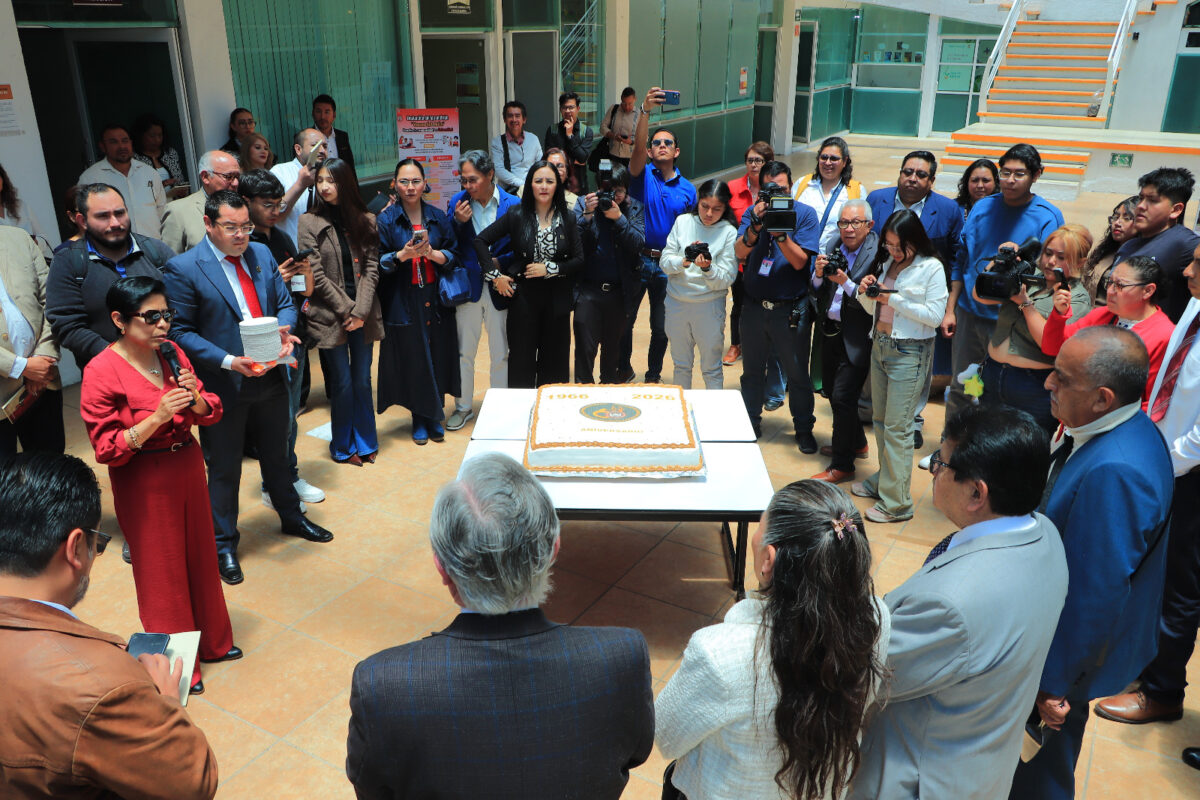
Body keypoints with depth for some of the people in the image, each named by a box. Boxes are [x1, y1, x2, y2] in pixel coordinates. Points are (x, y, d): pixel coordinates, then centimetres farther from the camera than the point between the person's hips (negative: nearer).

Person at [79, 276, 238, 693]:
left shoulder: (172, 353, -1)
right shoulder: (101, 373, -17)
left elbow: (209, 414, 5)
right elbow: (107, 449, -17)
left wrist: (195, 398, -17)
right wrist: (157, 417, -28)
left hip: (188, 467, 6)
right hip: (143, 482, -5)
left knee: (200, 555, 19)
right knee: (161, 570, 8)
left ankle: (212, 640, 40)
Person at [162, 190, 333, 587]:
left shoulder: (261, 253, 5)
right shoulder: (183, 269, -13)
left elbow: (284, 302, 10)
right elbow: (181, 331, -13)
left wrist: (283, 330, -13)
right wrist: (228, 361, -25)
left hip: (271, 376, 5)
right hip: (224, 386, -5)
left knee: (276, 454, 23)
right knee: (224, 469, 9)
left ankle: (291, 517, 44)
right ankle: (223, 545, 26)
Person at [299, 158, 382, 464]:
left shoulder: (365, 220, 5)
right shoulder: (309, 222, -3)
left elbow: (371, 268, 0)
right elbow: (317, 275, -7)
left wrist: (361, 310, -10)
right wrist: (346, 309, -11)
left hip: (363, 314, 3)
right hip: (330, 315, -2)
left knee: (362, 380, 9)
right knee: (342, 383, 3)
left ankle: (365, 441, 25)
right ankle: (343, 447, 20)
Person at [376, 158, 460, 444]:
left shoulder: (438, 218, 6)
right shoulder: (386, 220, -2)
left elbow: (453, 257, 4)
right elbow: (378, 263, -5)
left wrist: (432, 253, -15)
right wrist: (403, 255, -22)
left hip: (435, 300, 2)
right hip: (402, 303, -2)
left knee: (437, 358, 6)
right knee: (412, 361, 2)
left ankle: (435, 416, 22)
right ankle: (419, 419, 19)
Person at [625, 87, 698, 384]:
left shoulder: (687, 189, 4)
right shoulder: (642, 175, -3)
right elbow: (637, 147, -23)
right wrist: (646, 110, -37)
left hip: (668, 265, 2)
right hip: (637, 259, -1)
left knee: (661, 327, 11)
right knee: (624, 320, 8)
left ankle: (654, 375, 31)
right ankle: (624, 370, 29)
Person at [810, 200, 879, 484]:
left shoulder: (877, 253, -15)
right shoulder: (833, 247, 5)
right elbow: (816, 291, 6)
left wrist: (846, 282, -28)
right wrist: (819, 274, -13)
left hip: (856, 338, -8)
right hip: (830, 331, 8)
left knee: (842, 397, -6)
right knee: (831, 389, 20)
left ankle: (842, 465, 9)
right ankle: (856, 443, 43)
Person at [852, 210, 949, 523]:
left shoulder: (931, 268, -9)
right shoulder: (887, 263, 10)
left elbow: (935, 315, -14)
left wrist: (894, 299, -18)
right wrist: (866, 293, -6)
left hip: (909, 353, -7)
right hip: (880, 345, 7)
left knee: (897, 427, -7)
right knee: (880, 420, 15)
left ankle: (896, 502, -1)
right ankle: (882, 480, 29)